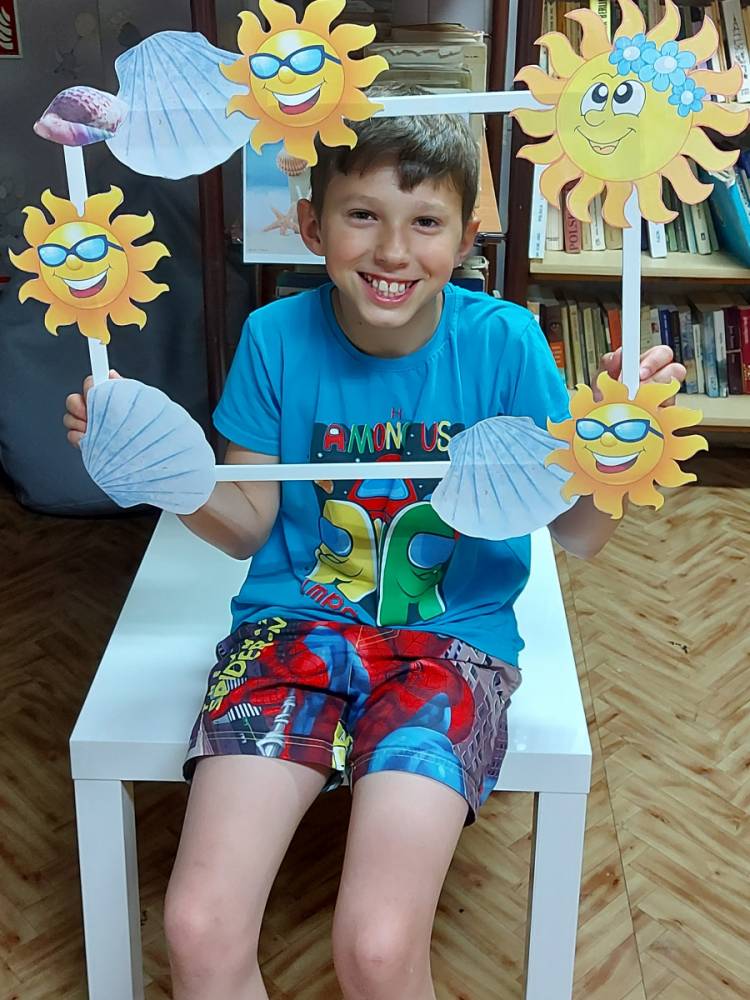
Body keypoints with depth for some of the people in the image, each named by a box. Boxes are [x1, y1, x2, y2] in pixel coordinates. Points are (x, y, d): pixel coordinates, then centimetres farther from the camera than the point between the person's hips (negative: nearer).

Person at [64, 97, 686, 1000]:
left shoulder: (501, 341, -7)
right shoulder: (277, 337, -3)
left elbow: (577, 537, -2)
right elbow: (246, 526, 4)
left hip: (451, 637, -1)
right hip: (294, 622, 2)